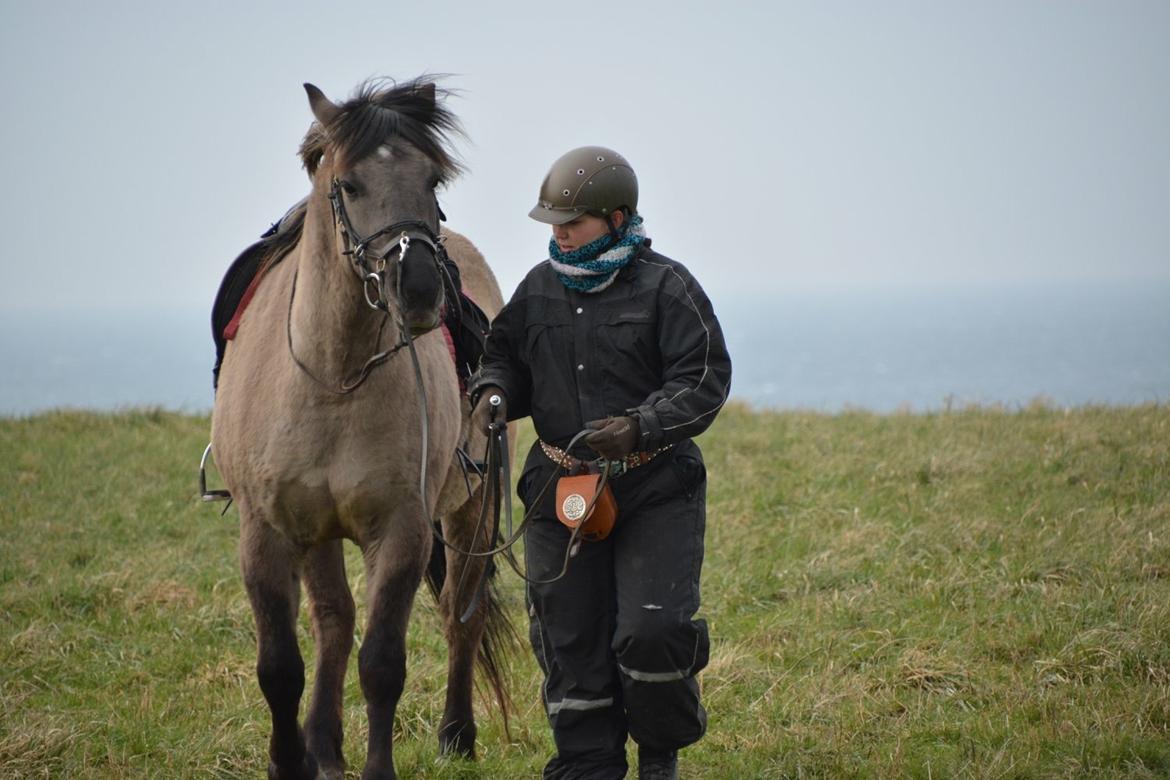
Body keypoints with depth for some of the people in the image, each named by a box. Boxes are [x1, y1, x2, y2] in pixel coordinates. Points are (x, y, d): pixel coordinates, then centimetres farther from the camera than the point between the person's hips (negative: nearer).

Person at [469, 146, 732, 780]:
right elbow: (506, 356, 21)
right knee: (572, 644, 4)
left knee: (651, 633, -12)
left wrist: (641, 426, -25)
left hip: (655, 488, -4)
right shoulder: (539, 288, 9)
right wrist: (493, 392, -3)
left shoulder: (665, 287, -6)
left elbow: (704, 381, -10)